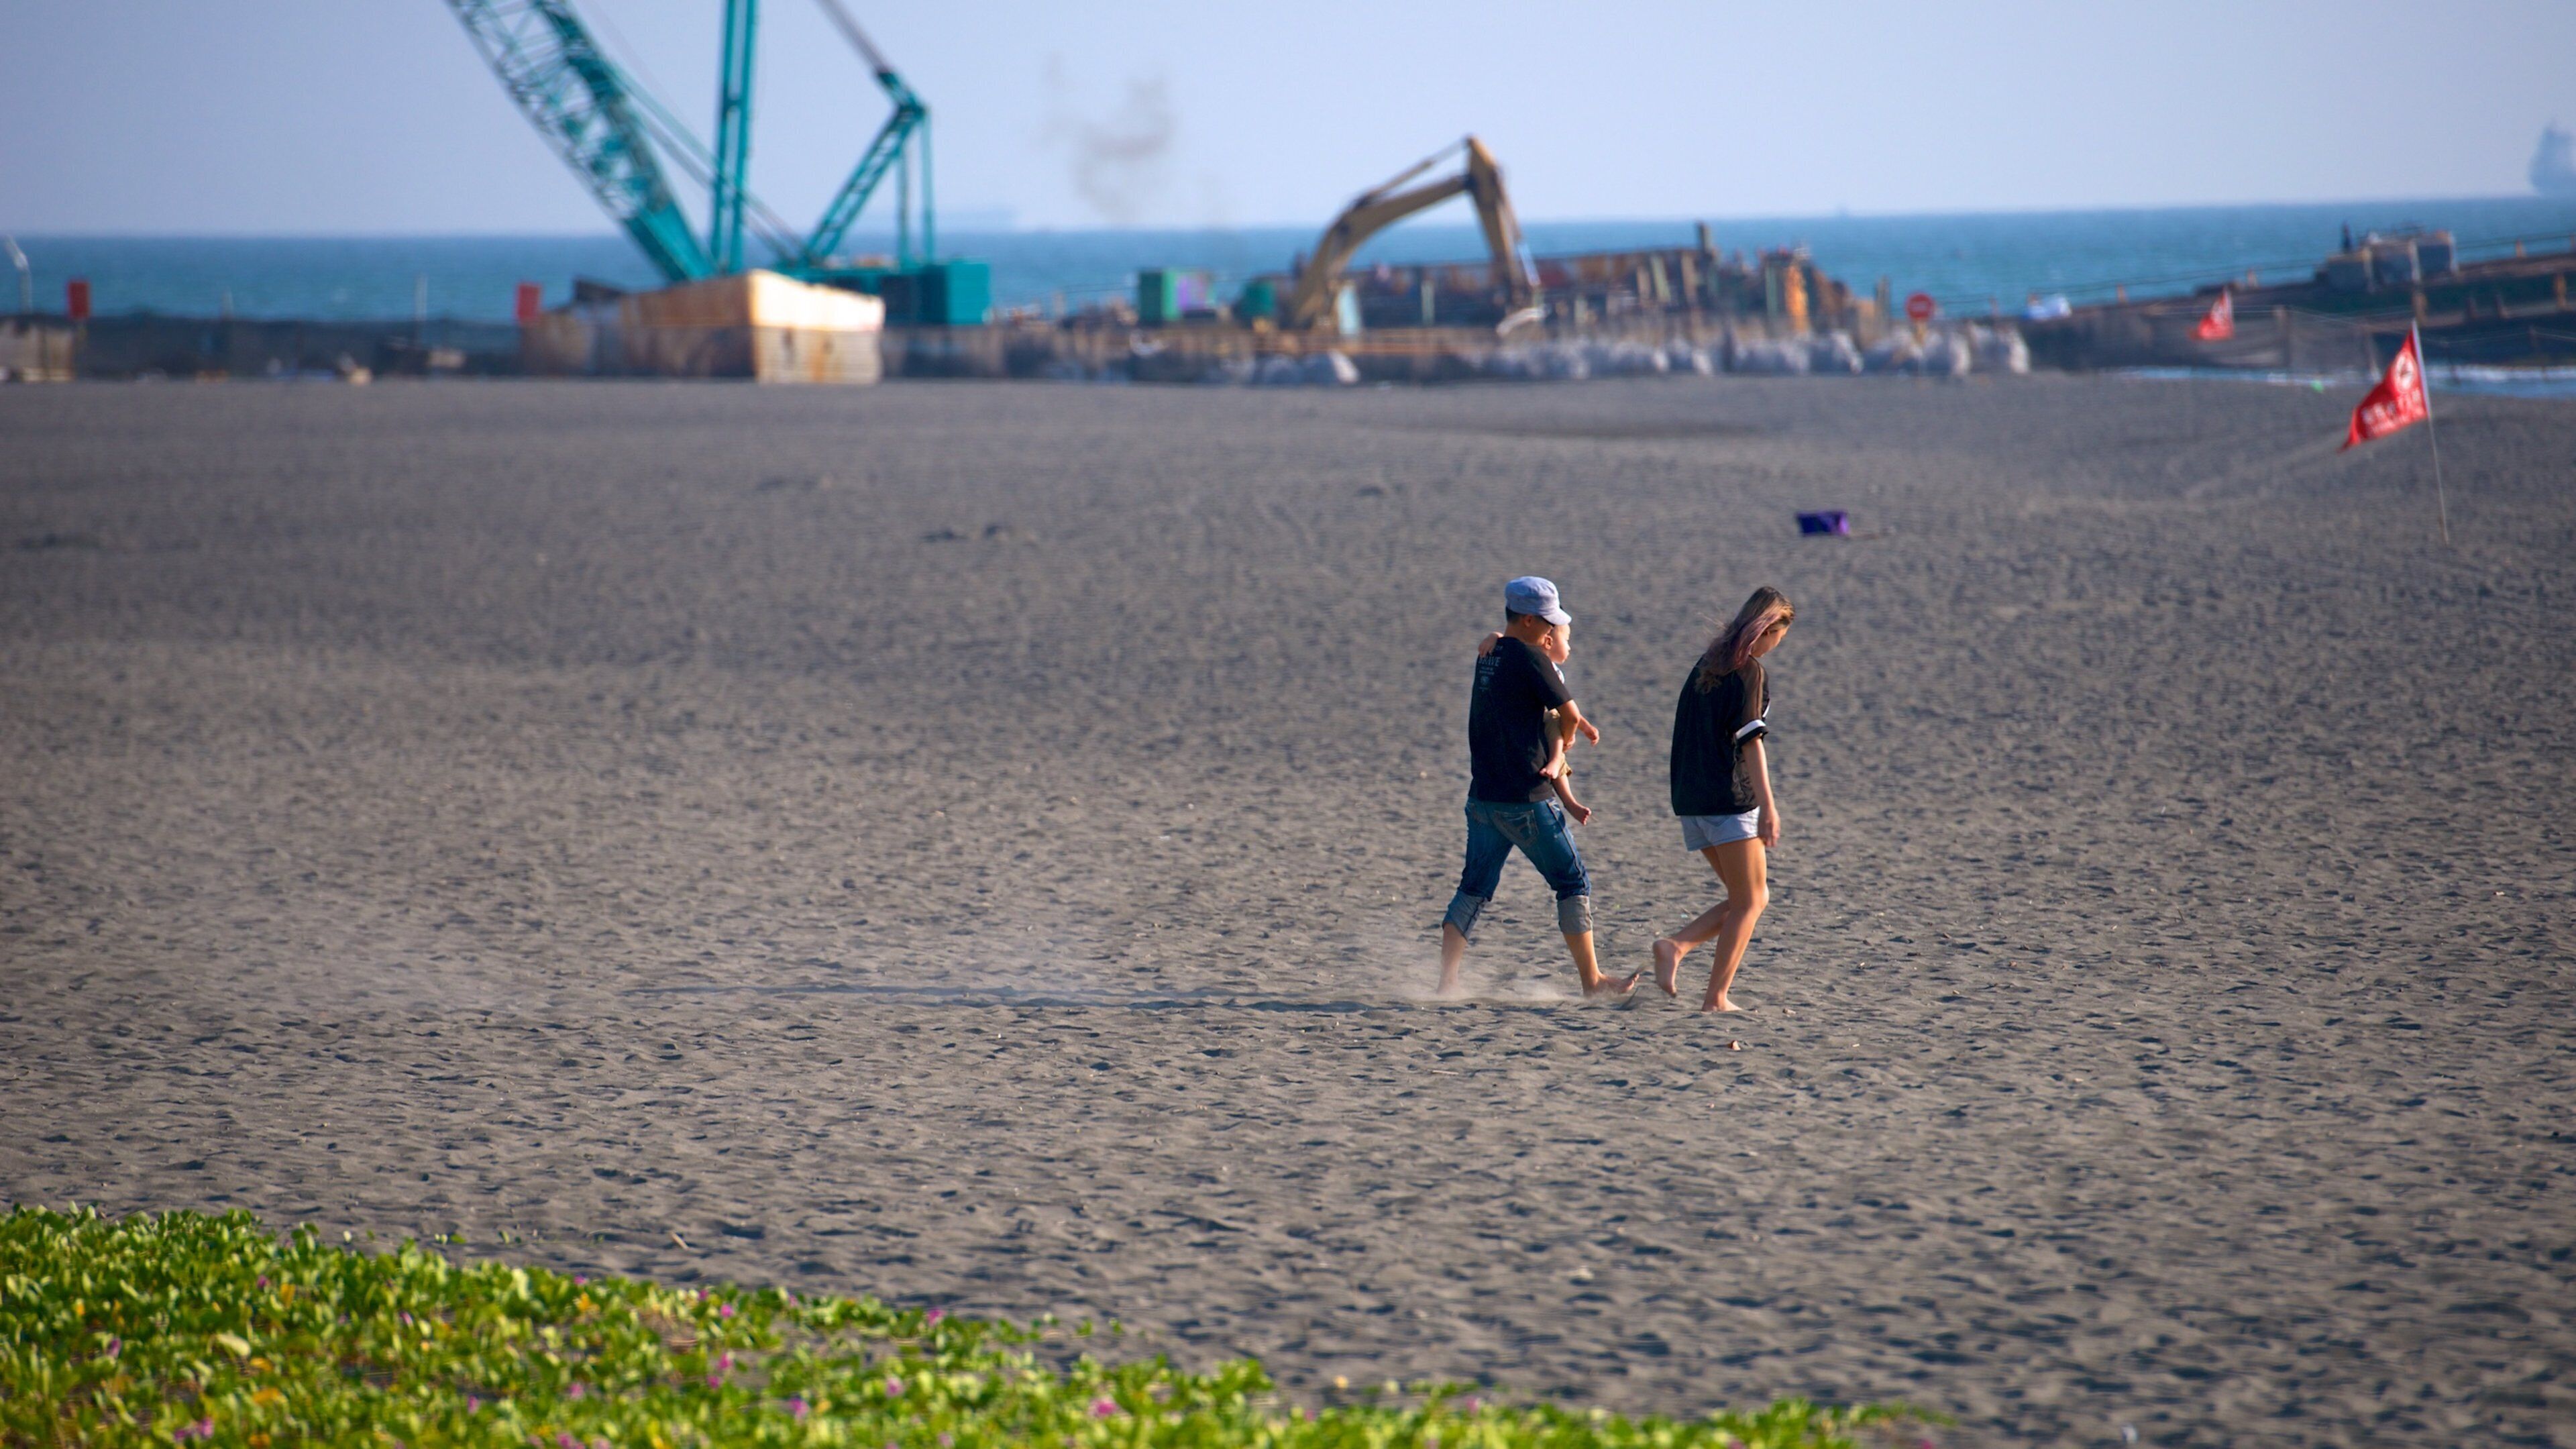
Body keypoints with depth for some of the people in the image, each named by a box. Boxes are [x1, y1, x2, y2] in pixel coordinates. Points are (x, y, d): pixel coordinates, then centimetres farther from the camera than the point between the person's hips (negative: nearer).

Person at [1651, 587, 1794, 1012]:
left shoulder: (1706, 665, 15)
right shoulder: (1749, 671, -9)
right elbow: (1751, 741, -17)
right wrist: (1768, 807, -21)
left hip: (1691, 800, 8)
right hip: (1730, 801, -8)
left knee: (1749, 898, 14)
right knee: (1750, 902, 1)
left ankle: (1675, 946, -3)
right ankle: (1717, 998, -6)